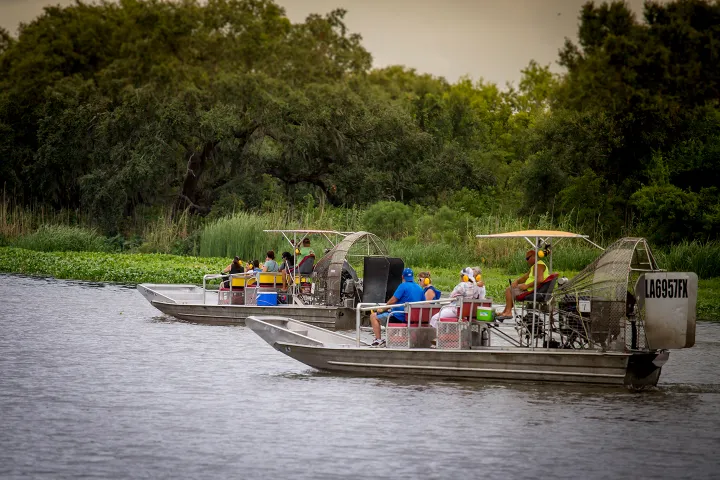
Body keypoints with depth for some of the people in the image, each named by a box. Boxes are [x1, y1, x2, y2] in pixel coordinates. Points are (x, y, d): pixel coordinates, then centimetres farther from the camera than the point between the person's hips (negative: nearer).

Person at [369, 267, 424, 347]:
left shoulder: (403, 286, -14)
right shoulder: (420, 289, 7)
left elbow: (392, 301, -14)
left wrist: (382, 309, 0)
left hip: (399, 317, -8)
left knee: (373, 316, 0)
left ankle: (378, 340, -8)